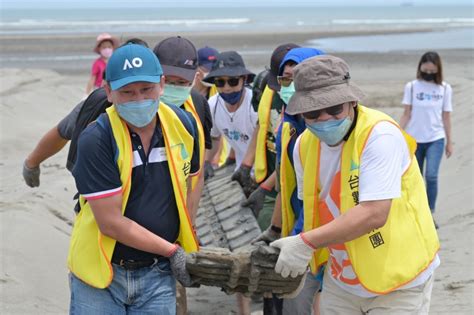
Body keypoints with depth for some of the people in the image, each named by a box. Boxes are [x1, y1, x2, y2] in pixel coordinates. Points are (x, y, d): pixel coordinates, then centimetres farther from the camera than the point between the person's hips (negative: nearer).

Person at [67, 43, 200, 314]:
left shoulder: (184, 126, -4)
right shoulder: (96, 139, -18)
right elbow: (110, 221, -18)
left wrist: (190, 245, 8)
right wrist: (172, 251, -13)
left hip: (158, 274, 3)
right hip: (101, 273, -3)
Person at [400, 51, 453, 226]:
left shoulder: (445, 88, 0)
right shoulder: (411, 86, -2)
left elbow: (446, 117, 6)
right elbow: (406, 114, 1)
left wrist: (449, 142, 8)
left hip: (436, 139, -1)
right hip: (414, 139, 1)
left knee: (431, 176, -16)